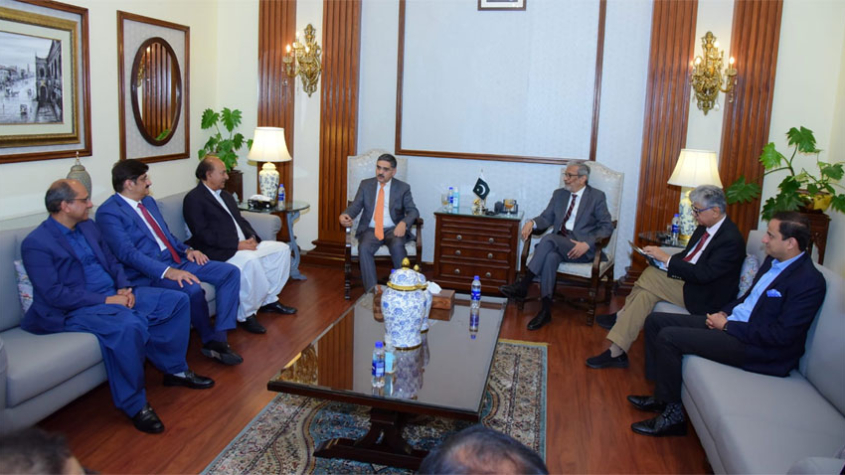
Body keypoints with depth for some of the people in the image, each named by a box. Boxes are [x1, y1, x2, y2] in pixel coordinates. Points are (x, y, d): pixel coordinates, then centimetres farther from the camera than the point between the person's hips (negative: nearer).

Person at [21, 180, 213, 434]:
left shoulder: (88, 227, 13)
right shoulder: (35, 244, -11)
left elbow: (112, 262, 18)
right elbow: (54, 294, -19)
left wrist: (124, 288, -3)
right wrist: (106, 300, -21)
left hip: (115, 295, 8)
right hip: (78, 309, -8)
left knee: (176, 300, -3)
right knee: (130, 325, -37)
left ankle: (175, 368, 11)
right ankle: (134, 404, -21)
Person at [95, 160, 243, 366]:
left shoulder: (148, 201, 17)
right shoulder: (108, 212, -10)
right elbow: (127, 253, -21)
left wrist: (186, 250, 4)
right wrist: (167, 272, -31)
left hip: (176, 260, 9)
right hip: (150, 272, -9)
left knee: (230, 272, -6)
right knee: (193, 290, -34)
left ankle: (219, 338, -10)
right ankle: (210, 341, -7)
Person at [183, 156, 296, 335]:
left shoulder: (225, 195, 21)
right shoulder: (193, 198, -7)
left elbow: (240, 220, 22)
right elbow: (202, 234, -17)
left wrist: (252, 238, 0)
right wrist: (237, 245, -21)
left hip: (243, 245, 10)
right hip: (218, 251, -9)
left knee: (282, 249, 0)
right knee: (250, 260, -36)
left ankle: (269, 299, 8)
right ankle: (246, 315, -22)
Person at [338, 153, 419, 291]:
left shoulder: (403, 188, 6)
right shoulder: (365, 184, 11)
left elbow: (413, 211, -1)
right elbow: (356, 206, 4)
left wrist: (403, 223, -23)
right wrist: (344, 215, -20)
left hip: (393, 229, -1)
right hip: (370, 229, 1)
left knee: (397, 246, -34)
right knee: (364, 248, -31)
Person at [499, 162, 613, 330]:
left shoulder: (597, 196, 5)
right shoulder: (559, 194, 18)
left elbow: (607, 226, -2)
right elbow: (546, 218, 13)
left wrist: (587, 243, -18)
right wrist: (532, 222, -11)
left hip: (580, 248, -4)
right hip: (557, 244, 4)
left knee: (549, 238, -33)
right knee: (550, 257, -34)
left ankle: (523, 285, -32)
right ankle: (546, 310, -35)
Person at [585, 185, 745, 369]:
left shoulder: (731, 239, -22)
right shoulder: (706, 227, 6)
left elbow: (703, 274, -28)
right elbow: (687, 257, 14)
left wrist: (666, 258, -25)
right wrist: (661, 258, -5)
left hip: (703, 297, -9)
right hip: (688, 280, 9)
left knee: (650, 276, -21)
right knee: (646, 293, -9)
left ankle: (621, 316, -5)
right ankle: (616, 351, -7)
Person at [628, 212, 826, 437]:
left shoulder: (809, 281, -19)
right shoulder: (773, 261, 8)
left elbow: (781, 335, -23)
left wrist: (728, 325, -17)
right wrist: (724, 312, 3)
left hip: (756, 347, -10)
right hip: (732, 322, 10)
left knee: (669, 337, -22)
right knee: (656, 321, 2)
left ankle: (672, 414, -7)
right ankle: (662, 395, 10)